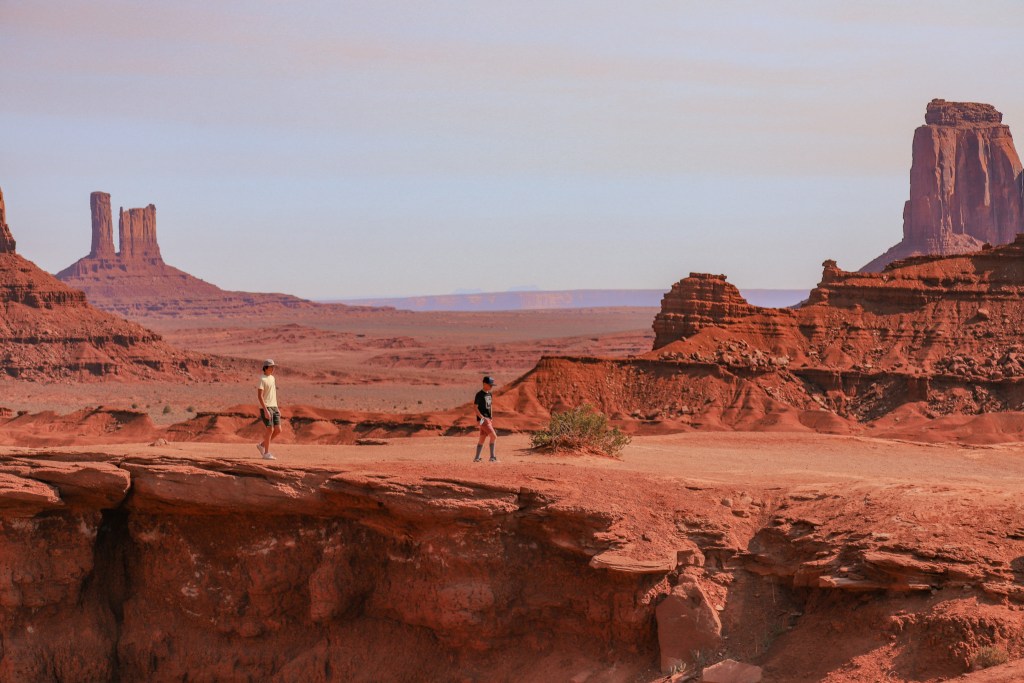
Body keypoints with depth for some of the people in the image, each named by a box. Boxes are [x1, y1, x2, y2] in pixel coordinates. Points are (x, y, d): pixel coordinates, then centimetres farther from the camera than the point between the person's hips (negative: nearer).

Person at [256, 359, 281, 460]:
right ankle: (266, 453, 0)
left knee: (278, 430, 1)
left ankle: (262, 445, 18)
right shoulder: (262, 379, -11)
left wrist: (277, 409, 19)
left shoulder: (272, 378, 16)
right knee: (270, 430, -9)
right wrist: (266, 410, -24)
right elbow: (259, 396, -18)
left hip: (274, 407, 8)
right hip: (266, 407, -8)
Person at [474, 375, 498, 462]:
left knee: (482, 439, 10)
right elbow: (475, 407, -14)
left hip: (488, 419, 8)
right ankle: (492, 457, -10)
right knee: (494, 436, -15)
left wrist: (490, 419, 18)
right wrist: (482, 418, -22)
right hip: (482, 419, -8)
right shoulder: (480, 394, -12)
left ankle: (476, 458, 15)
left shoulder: (489, 394, 13)